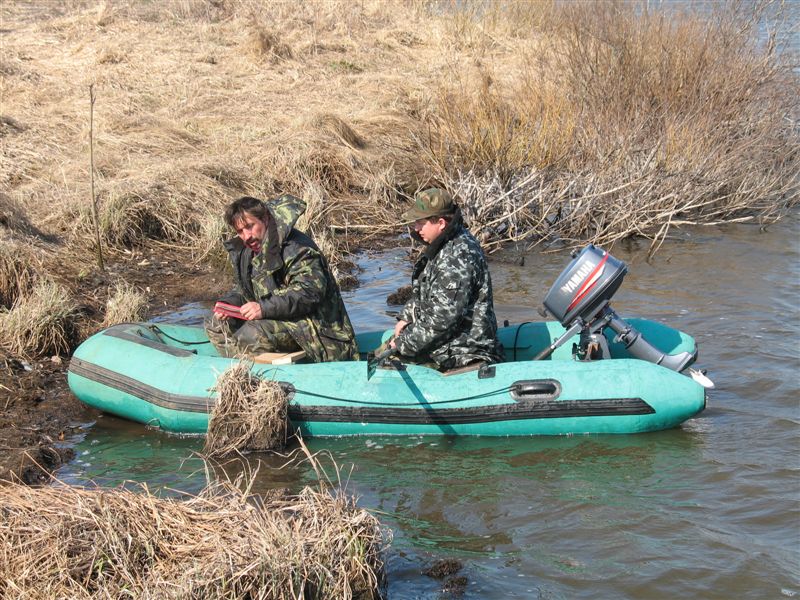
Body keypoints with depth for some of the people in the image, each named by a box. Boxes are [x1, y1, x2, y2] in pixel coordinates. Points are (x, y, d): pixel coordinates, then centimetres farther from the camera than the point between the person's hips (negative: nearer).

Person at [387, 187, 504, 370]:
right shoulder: (444, 246, 8)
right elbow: (422, 293, 24)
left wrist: (404, 344, -18)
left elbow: (443, 318, -27)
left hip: (460, 353, -11)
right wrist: (406, 317, 8)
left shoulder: (456, 259, -25)